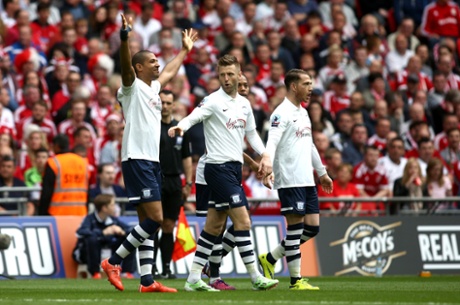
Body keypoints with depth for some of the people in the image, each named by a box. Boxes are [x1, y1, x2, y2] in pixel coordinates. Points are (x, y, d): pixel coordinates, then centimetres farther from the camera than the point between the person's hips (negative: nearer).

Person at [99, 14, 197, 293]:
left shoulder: (153, 87, 19)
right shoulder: (133, 87, -4)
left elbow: (170, 72, 40)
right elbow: (126, 65, -25)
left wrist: (185, 50, 49)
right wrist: (124, 39, -40)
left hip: (152, 161, 9)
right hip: (137, 159, -9)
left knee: (148, 221, 6)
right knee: (155, 218, -15)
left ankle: (147, 281, 5)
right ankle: (113, 262, -8)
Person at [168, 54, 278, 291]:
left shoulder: (244, 103, 13)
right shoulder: (213, 101, -9)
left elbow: (251, 133, 24)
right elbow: (193, 117, -24)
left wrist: (265, 156, 11)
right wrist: (180, 127, -46)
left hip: (234, 168, 8)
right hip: (219, 167, -8)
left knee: (214, 226, 8)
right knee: (242, 220, -11)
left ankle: (193, 279, 10)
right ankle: (256, 278, -7)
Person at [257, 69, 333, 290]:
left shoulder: (303, 113, 18)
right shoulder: (282, 113, -10)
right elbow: (272, 142, -22)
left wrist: (322, 173, 33)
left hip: (306, 180, 9)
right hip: (289, 180, -9)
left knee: (312, 227, 6)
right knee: (295, 226, -7)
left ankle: (270, 259, 18)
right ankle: (296, 280, -1)